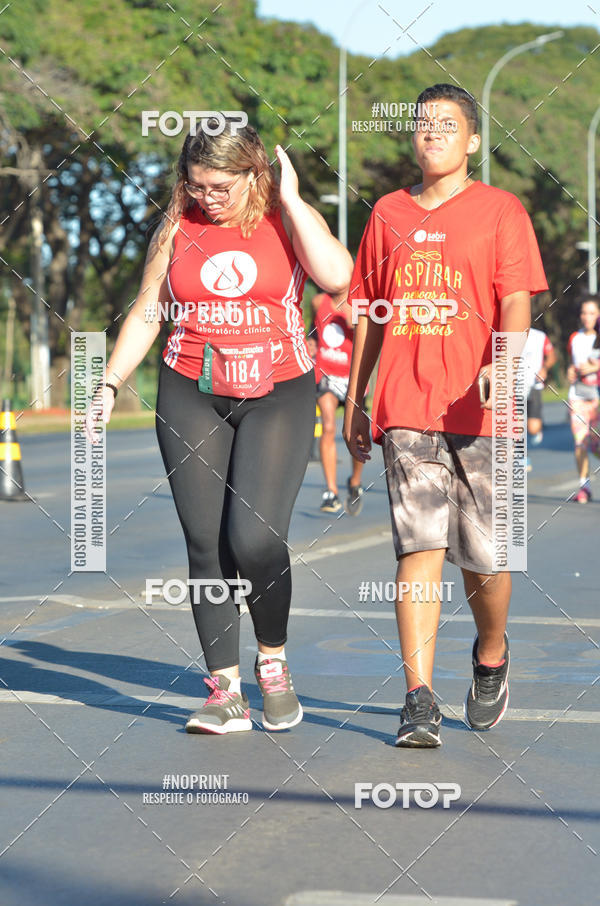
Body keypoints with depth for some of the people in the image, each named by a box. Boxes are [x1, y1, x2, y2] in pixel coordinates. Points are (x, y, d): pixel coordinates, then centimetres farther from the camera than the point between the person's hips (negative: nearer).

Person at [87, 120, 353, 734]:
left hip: (277, 394, -3)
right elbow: (146, 313, 14)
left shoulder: (286, 221, 0)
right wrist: (108, 385, 7)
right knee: (205, 544, -2)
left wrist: (291, 200, -15)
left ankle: (272, 661, 10)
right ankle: (225, 690, 5)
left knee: (255, 537, -16)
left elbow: (337, 276, -19)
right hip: (191, 397, 3)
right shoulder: (177, 228, 7)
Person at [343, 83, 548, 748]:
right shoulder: (388, 213, 15)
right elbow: (367, 314, 20)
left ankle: (491, 656, 32)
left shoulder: (500, 211, 5)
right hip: (405, 411, 2)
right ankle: (419, 700, -10)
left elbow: (515, 301, -4)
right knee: (419, 548, -8)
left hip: (479, 412, -2)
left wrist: (502, 364, -24)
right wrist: (353, 402, 18)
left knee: (482, 557, 3)